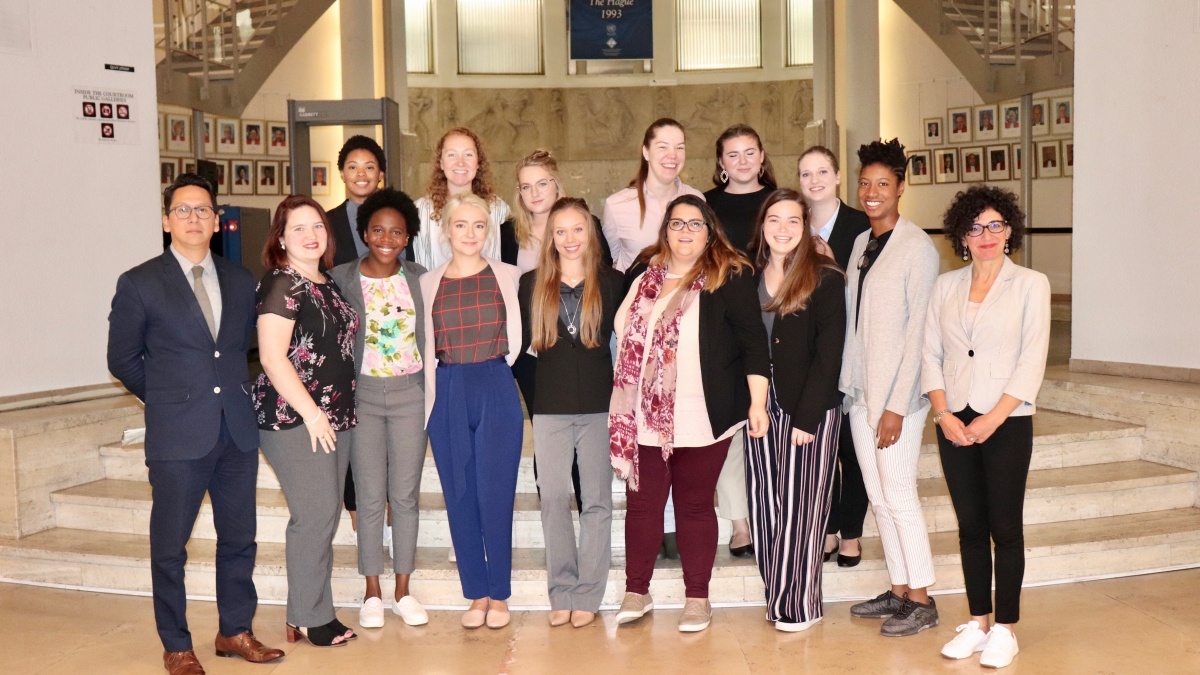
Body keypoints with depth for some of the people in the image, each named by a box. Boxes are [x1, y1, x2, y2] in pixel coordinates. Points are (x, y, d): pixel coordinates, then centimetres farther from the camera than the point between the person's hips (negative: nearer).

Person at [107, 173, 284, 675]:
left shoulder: (241, 281, 9)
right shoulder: (139, 284, -3)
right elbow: (123, 359, 4)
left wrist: (235, 390, 10)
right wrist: (168, 398, 7)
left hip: (237, 429, 4)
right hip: (177, 434, -4)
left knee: (240, 538, 12)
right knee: (169, 547, 5)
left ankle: (235, 631, 27)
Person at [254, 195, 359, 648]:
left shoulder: (327, 285, 14)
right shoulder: (280, 285, -11)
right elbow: (272, 358, -17)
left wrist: (339, 412, 16)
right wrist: (311, 412, -17)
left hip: (336, 415, 8)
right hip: (295, 419, -8)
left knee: (325, 515, 10)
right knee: (314, 515, -6)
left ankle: (310, 611, 20)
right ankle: (308, 619, 7)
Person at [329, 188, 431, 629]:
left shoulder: (419, 279, 5)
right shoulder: (341, 278, -2)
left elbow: (430, 336, 11)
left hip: (410, 393, 2)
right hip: (362, 394, -2)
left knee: (406, 496, 6)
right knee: (370, 497, 3)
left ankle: (403, 592, 18)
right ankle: (372, 594, 16)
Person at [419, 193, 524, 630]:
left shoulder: (508, 277, 4)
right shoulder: (428, 284, 8)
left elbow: (519, 337, 8)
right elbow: (425, 348, 10)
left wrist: (493, 367, 1)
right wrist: (433, 394, 2)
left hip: (497, 392, -2)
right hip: (448, 395, 2)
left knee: (495, 496, -1)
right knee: (459, 499, 6)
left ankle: (499, 596, 14)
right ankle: (476, 594, 19)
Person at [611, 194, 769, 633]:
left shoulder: (729, 277, -2)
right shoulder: (645, 275, 12)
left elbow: (753, 341, -6)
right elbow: (624, 331, 23)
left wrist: (757, 403, -11)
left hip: (701, 416, -4)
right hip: (646, 414, 4)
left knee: (694, 504, 5)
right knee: (641, 501, 7)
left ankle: (697, 598, 18)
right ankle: (636, 592, 20)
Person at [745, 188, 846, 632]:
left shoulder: (826, 279, -6)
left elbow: (828, 354, -10)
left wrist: (806, 417, -15)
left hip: (810, 408, -4)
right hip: (761, 406, 5)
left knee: (799, 506, 1)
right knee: (765, 506, 7)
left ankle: (799, 603, 12)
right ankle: (777, 595, 19)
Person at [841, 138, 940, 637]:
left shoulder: (917, 247, -10)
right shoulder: (860, 243, 11)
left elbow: (918, 330, -14)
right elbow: (851, 319, 11)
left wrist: (897, 404, -16)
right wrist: (849, 383, 6)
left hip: (896, 392, -7)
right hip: (858, 389, 7)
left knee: (899, 495, -2)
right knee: (878, 496, 12)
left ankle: (921, 601, 11)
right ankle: (898, 591, 24)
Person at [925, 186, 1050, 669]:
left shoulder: (1030, 284, -2)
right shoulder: (945, 286, 8)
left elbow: (1032, 361, -7)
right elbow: (931, 354, 5)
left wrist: (993, 418, -14)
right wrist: (943, 414, -7)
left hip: (1007, 422, -3)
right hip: (954, 423, 3)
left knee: (1005, 528, 2)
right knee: (970, 526, 10)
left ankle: (1004, 629, 12)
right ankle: (977, 622, 20)